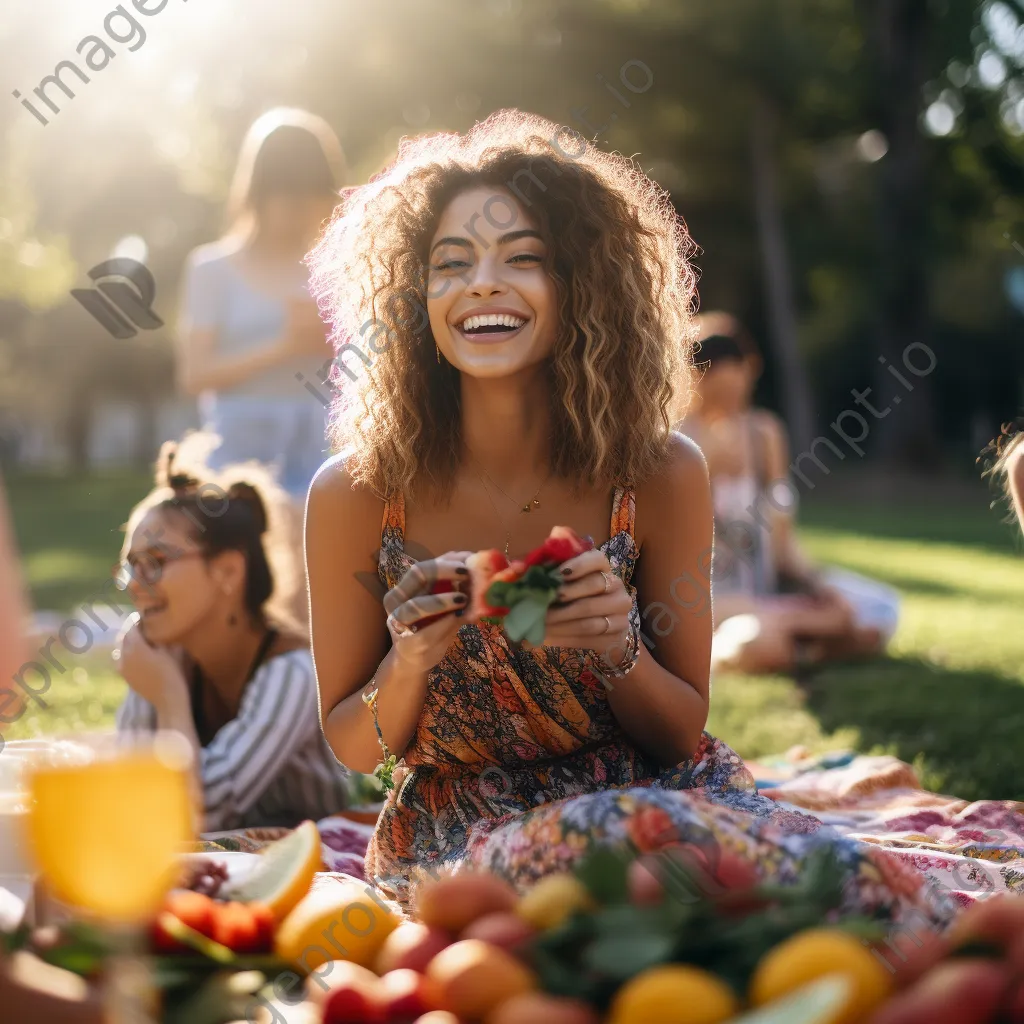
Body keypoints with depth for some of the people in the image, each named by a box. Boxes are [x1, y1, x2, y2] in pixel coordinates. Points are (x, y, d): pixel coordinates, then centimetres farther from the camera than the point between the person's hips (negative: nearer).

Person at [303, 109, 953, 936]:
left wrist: (617, 653, -20)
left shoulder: (661, 477, -8)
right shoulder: (356, 494, -10)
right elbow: (353, 746, 2)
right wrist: (410, 665, -20)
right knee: (608, 841, -39)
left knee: (839, 872, -31)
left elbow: (683, 731, 2)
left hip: (658, 791, 2)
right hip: (463, 825, -1)